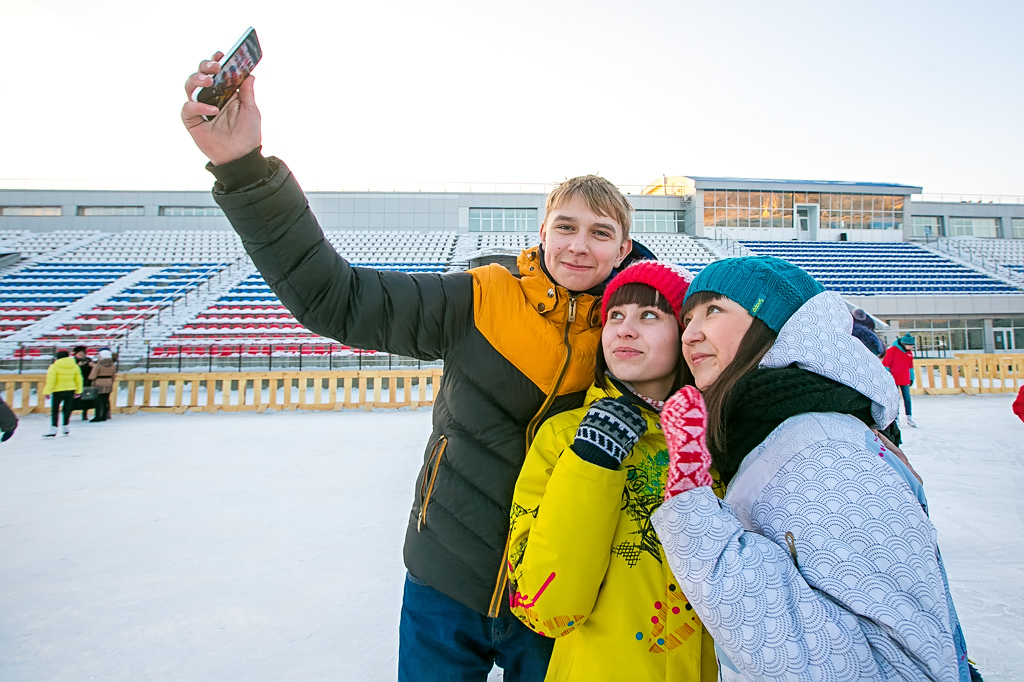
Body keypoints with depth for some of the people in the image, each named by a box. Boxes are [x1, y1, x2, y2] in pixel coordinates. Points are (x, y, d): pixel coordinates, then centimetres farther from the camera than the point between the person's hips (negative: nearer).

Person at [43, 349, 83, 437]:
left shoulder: (54, 367, -10)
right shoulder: (75, 366, 5)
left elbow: (50, 381, -13)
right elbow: (78, 380, 11)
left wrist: (47, 392, -8)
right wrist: (78, 391, 20)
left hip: (58, 391, -4)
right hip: (70, 390, 4)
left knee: (54, 410, 0)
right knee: (67, 409, 13)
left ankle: (53, 428, -7)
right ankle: (65, 427, 20)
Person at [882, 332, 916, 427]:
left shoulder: (910, 352, 9)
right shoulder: (892, 350, -10)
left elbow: (910, 366, 19)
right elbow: (885, 364, -9)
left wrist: (911, 378, 19)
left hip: (905, 380, 6)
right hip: (894, 379, -6)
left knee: (907, 398, 8)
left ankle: (909, 417, 16)